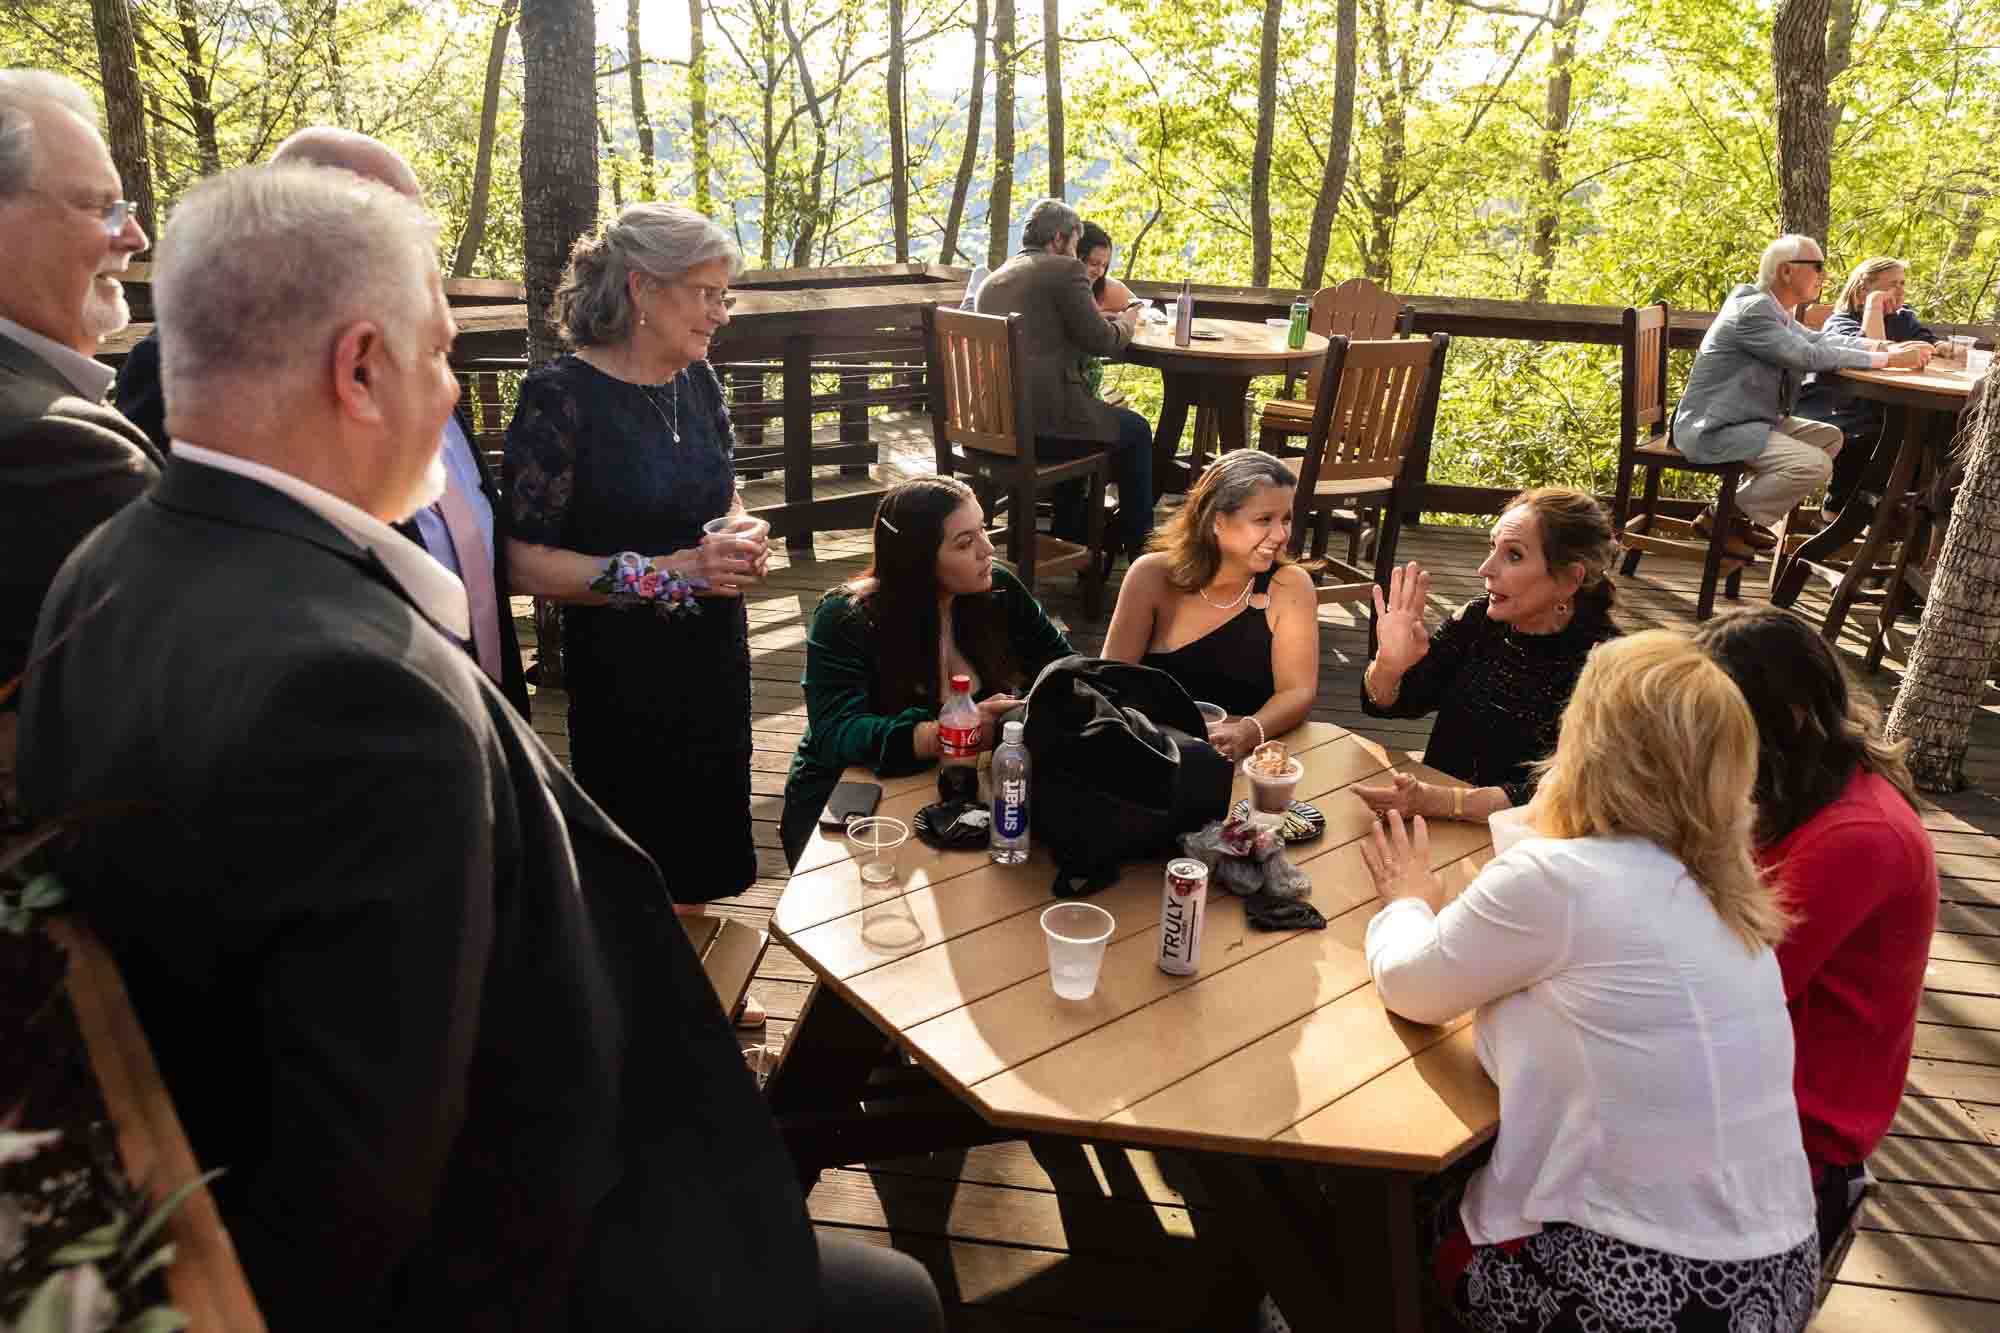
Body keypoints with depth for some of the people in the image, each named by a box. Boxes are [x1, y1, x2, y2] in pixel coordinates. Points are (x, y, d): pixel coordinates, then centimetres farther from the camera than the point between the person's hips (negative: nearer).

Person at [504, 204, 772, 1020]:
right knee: (648, 867, 9)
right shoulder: (562, 394, -17)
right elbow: (525, 561, -20)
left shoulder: (698, 381, 3)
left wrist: (739, 539, -5)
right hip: (625, 667, -6)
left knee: (700, 851, 20)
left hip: (713, 652, 6)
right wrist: (671, 569, -25)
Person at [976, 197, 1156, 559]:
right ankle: (1140, 548, 25)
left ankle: (1071, 533, 37)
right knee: (1135, 431, 17)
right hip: (1040, 425, -8)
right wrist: (1126, 323, 14)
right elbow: (1100, 340, -8)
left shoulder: (993, 278, 18)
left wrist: (1110, 321, 27)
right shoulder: (1065, 270, -5)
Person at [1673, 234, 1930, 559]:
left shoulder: (1771, 308, 14)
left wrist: (1889, 347, 4)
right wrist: (1888, 360, -17)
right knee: (1815, 465, -20)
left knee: (1830, 437, 14)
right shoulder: (1752, 310, -19)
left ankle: (1745, 510, 10)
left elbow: (1820, 338, 18)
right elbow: (1811, 357, -23)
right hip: (1713, 430, -11)